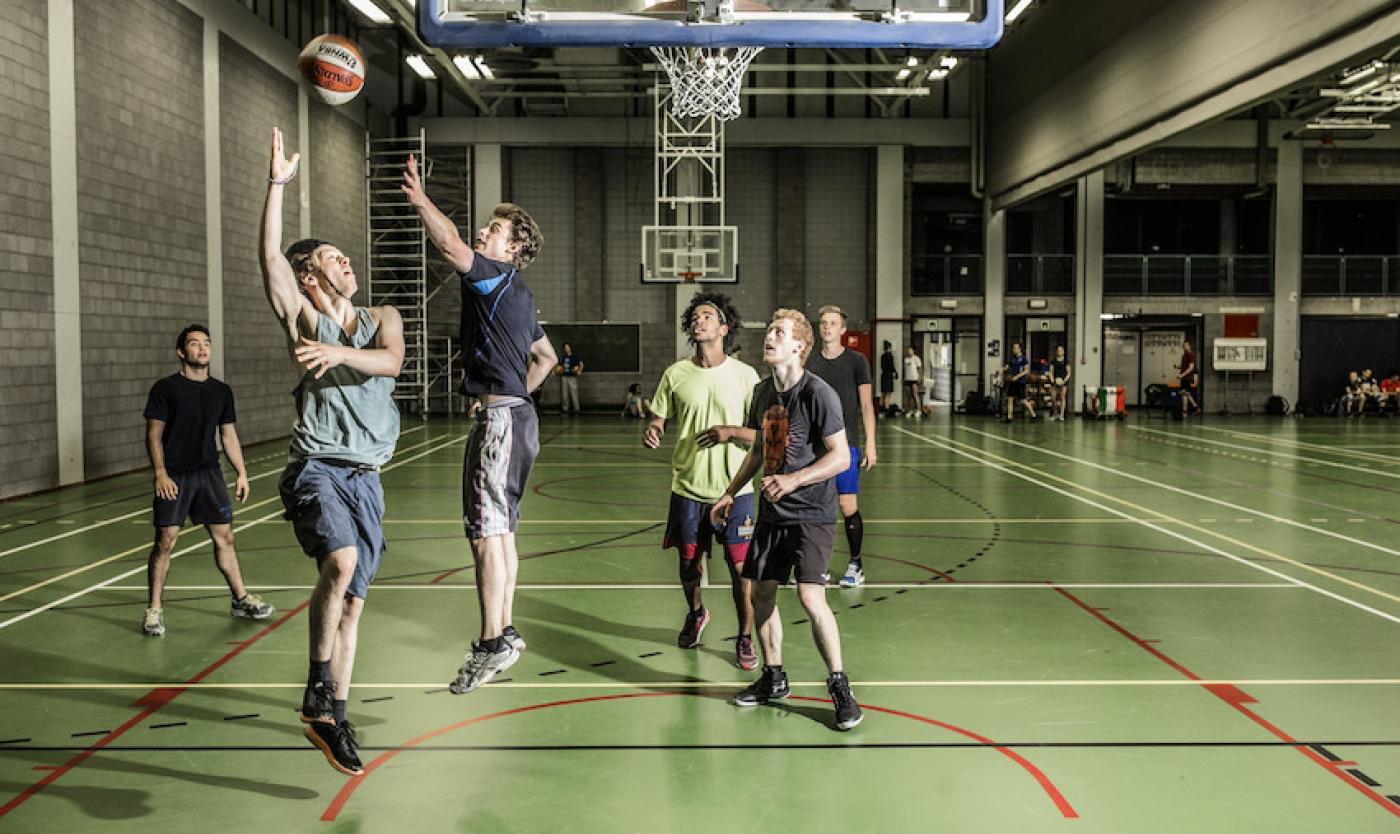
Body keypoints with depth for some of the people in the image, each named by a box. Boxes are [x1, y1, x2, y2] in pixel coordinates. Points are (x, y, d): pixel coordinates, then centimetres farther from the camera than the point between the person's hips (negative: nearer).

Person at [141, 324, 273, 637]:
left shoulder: (221, 391, 9)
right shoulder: (165, 388, -4)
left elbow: (229, 435, 15)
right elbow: (154, 434, -5)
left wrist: (241, 473, 10)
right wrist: (160, 473, -14)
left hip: (209, 473, 4)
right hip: (174, 476, -4)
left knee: (224, 537, 6)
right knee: (165, 541, -5)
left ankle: (241, 600, 18)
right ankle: (154, 610, 6)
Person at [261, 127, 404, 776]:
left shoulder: (381, 320, 13)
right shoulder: (304, 319, 4)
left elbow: (391, 361, -8)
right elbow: (270, 256, -10)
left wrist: (341, 353, -24)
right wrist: (277, 184, -14)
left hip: (366, 477, 4)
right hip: (317, 468, -4)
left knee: (353, 599, 7)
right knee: (342, 562, -30)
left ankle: (333, 717, 19)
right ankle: (318, 691, -16)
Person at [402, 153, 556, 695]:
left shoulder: (498, 280, -9)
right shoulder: (516, 296, 20)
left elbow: (452, 248, -29)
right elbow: (547, 357, 31)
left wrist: (419, 198, -26)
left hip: (499, 418, -11)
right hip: (516, 415, 11)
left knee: (486, 533, -11)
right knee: (501, 531, 15)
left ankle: (491, 646, -9)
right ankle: (504, 633, 23)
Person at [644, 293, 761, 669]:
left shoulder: (745, 375, -3)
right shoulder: (675, 374, 2)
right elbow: (659, 419, 7)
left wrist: (731, 432, -20)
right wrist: (651, 431, -17)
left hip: (734, 487, -2)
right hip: (688, 486, 2)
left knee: (740, 566, -2)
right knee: (688, 560, 13)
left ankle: (745, 638, 16)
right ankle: (695, 614, 43)